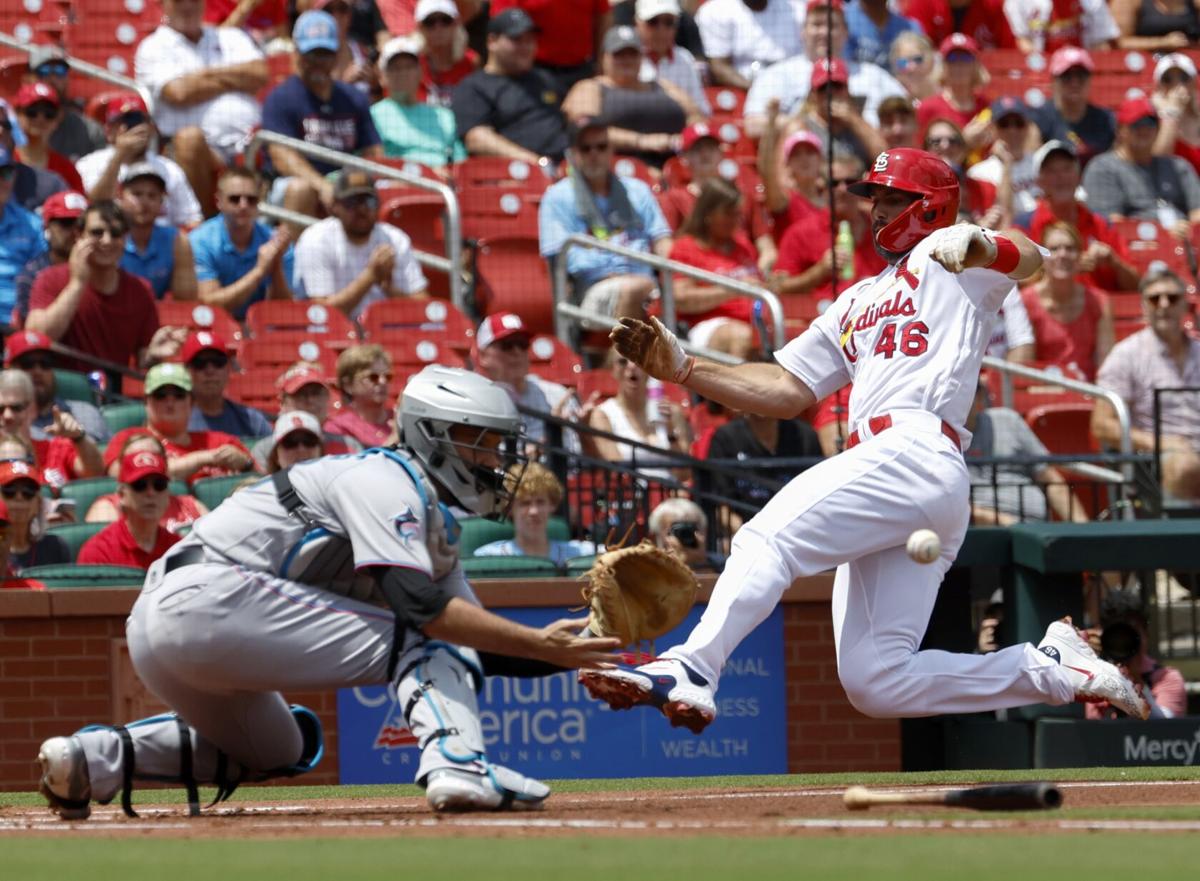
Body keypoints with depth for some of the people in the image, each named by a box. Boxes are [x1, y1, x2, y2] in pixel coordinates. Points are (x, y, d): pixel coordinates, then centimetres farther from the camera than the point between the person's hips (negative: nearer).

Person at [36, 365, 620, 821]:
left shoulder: (431, 528, 23)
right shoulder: (389, 481, -6)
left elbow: (480, 654, 18)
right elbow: (420, 607, -21)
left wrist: (571, 654, 4)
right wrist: (540, 646, -20)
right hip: (211, 598, -10)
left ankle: (94, 757, 16)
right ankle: (456, 765, -27)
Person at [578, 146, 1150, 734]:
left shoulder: (943, 263, 12)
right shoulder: (856, 303, 35)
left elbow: (1028, 259, -8)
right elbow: (785, 392, 30)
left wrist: (973, 240, -31)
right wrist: (682, 369, 20)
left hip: (916, 453, -9)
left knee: (768, 538, -26)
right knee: (875, 683, -4)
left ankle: (690, 669, -40)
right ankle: (1052, 671, 2)